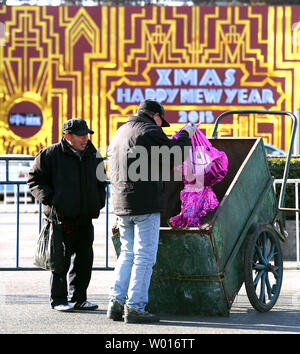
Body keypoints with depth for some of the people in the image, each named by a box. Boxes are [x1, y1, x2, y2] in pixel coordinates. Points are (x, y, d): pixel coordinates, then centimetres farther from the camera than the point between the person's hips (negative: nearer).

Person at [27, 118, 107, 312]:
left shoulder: (93, 156, 11)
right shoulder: (51, 154, -5)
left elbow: (101, 181, 26)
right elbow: (35, 179, -1)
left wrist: (99, 202, 12)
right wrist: (49, 199, -11)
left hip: (86, 218, 6)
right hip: (62, 217, -6)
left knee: (84, 258, 9)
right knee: (62, 258, -4)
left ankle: (78, 298, 19)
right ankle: (58, 299, 6)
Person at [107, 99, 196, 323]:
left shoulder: (119, 133, 20)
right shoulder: (150, 132, -8)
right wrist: (186, 135, 11)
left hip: (122, 204, 8)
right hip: (146, 204, -8)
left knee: (128, 254, 14)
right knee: (144, 256, -5)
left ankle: (116, 302, 7)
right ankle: (134, 308, -6)